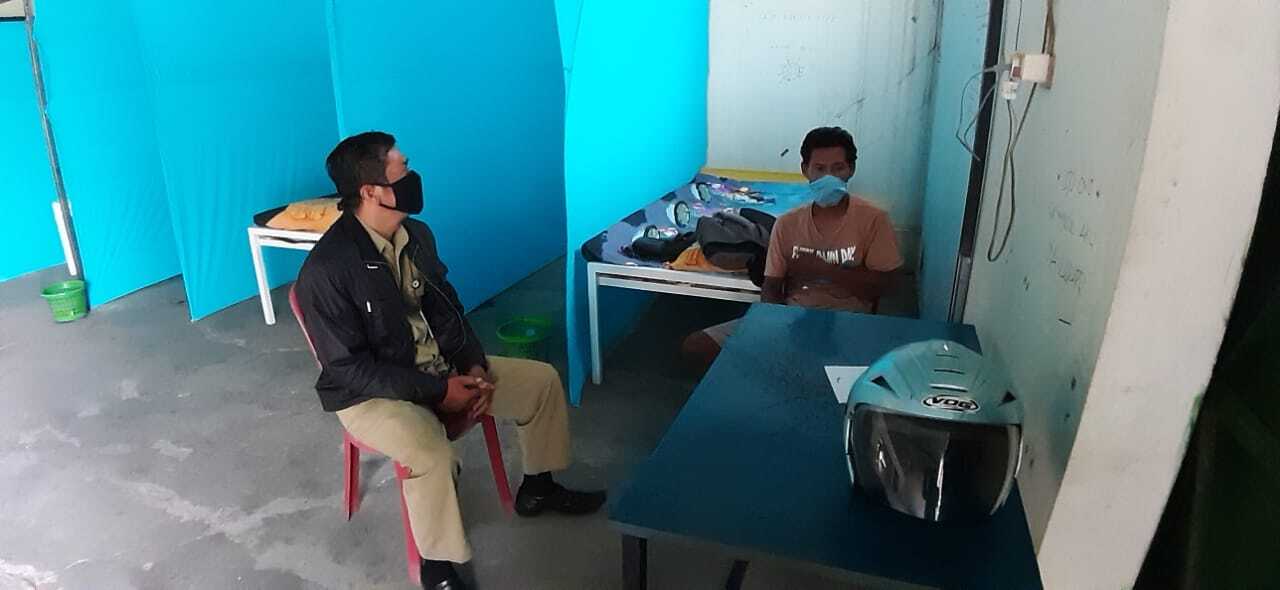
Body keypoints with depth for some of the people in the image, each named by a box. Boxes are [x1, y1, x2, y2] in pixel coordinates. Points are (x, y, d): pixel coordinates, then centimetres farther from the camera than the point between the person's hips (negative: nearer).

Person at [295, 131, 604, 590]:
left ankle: (537, 488, 25)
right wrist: (436, 391, -25)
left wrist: (474, 365, -9)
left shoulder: (416, 234, -2)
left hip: (440, 367, 8)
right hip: (371, 393, -7)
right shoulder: (327, 269, -25)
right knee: (433, 456, -36)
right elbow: (348, 367, -22)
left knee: (541, 380, 3)